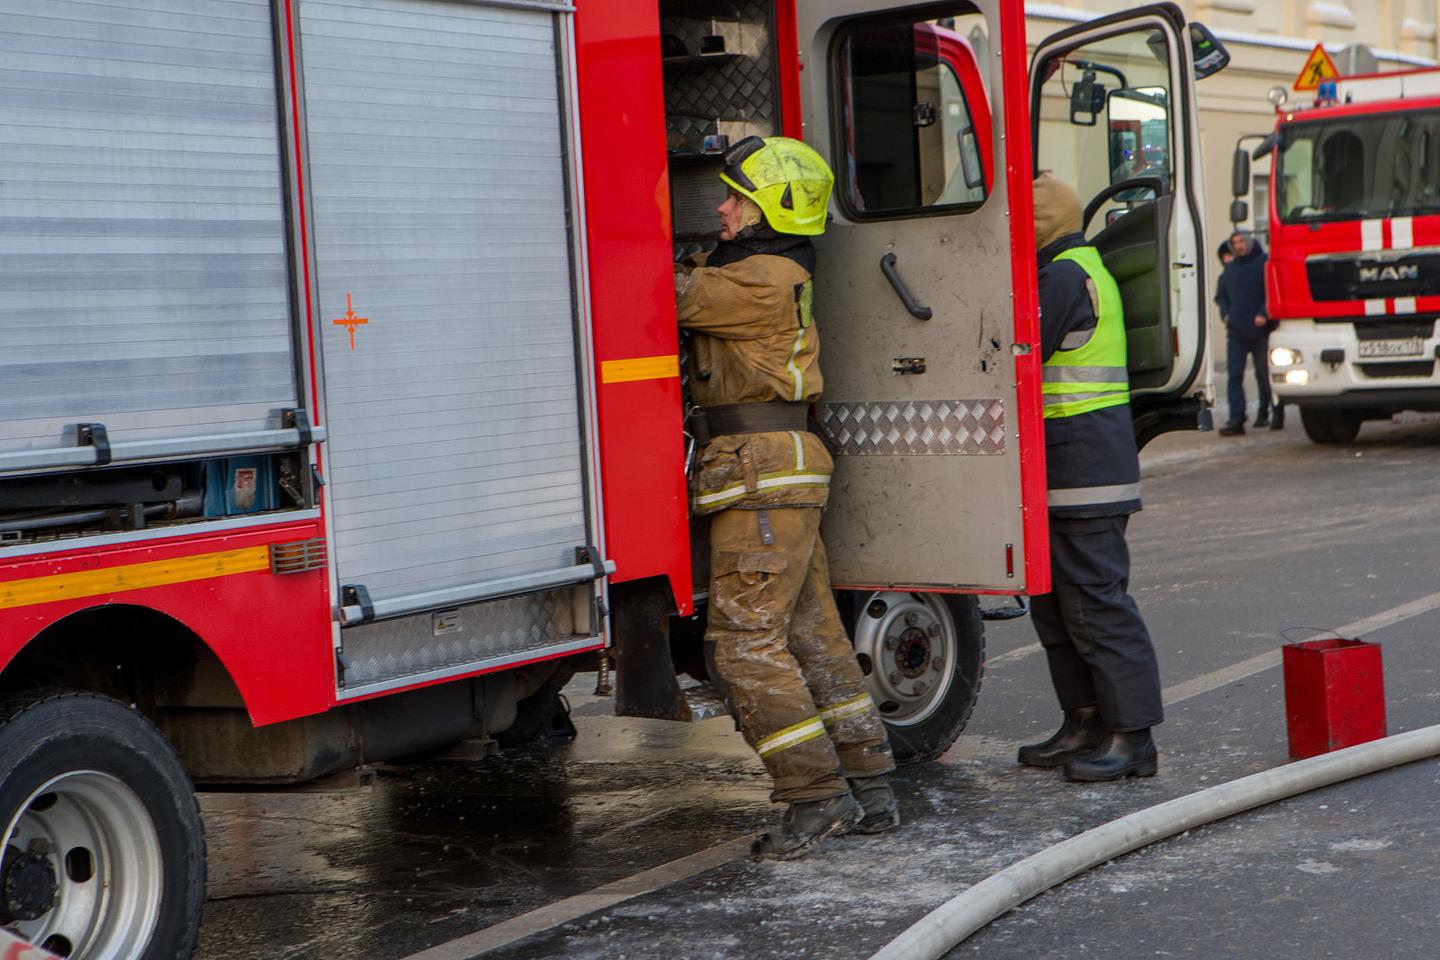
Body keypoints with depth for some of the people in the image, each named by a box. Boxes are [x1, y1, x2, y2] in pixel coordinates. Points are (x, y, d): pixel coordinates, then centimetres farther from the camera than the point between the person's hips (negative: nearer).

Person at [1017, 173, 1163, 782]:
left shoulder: (1065, 276, -13)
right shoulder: (1080, 269, 21)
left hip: (1083, 467, -11)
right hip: (1062, 474, 11)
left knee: (1095, 600, -8)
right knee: (1054, 601, 14)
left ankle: (1131, 737, -5)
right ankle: (1085, 725, 21)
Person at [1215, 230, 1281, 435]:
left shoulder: (1264, 263, -2)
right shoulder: (1230, 268, 15)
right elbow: (1221, 295, 25)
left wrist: (1264, 314, -16)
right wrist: (1226, 314, 8)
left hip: (1261, 331, -4)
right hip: (1236, 332, 4)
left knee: (1265, 375, 3)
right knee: (1234, 375, -4)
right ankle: (1236, 420, -7)